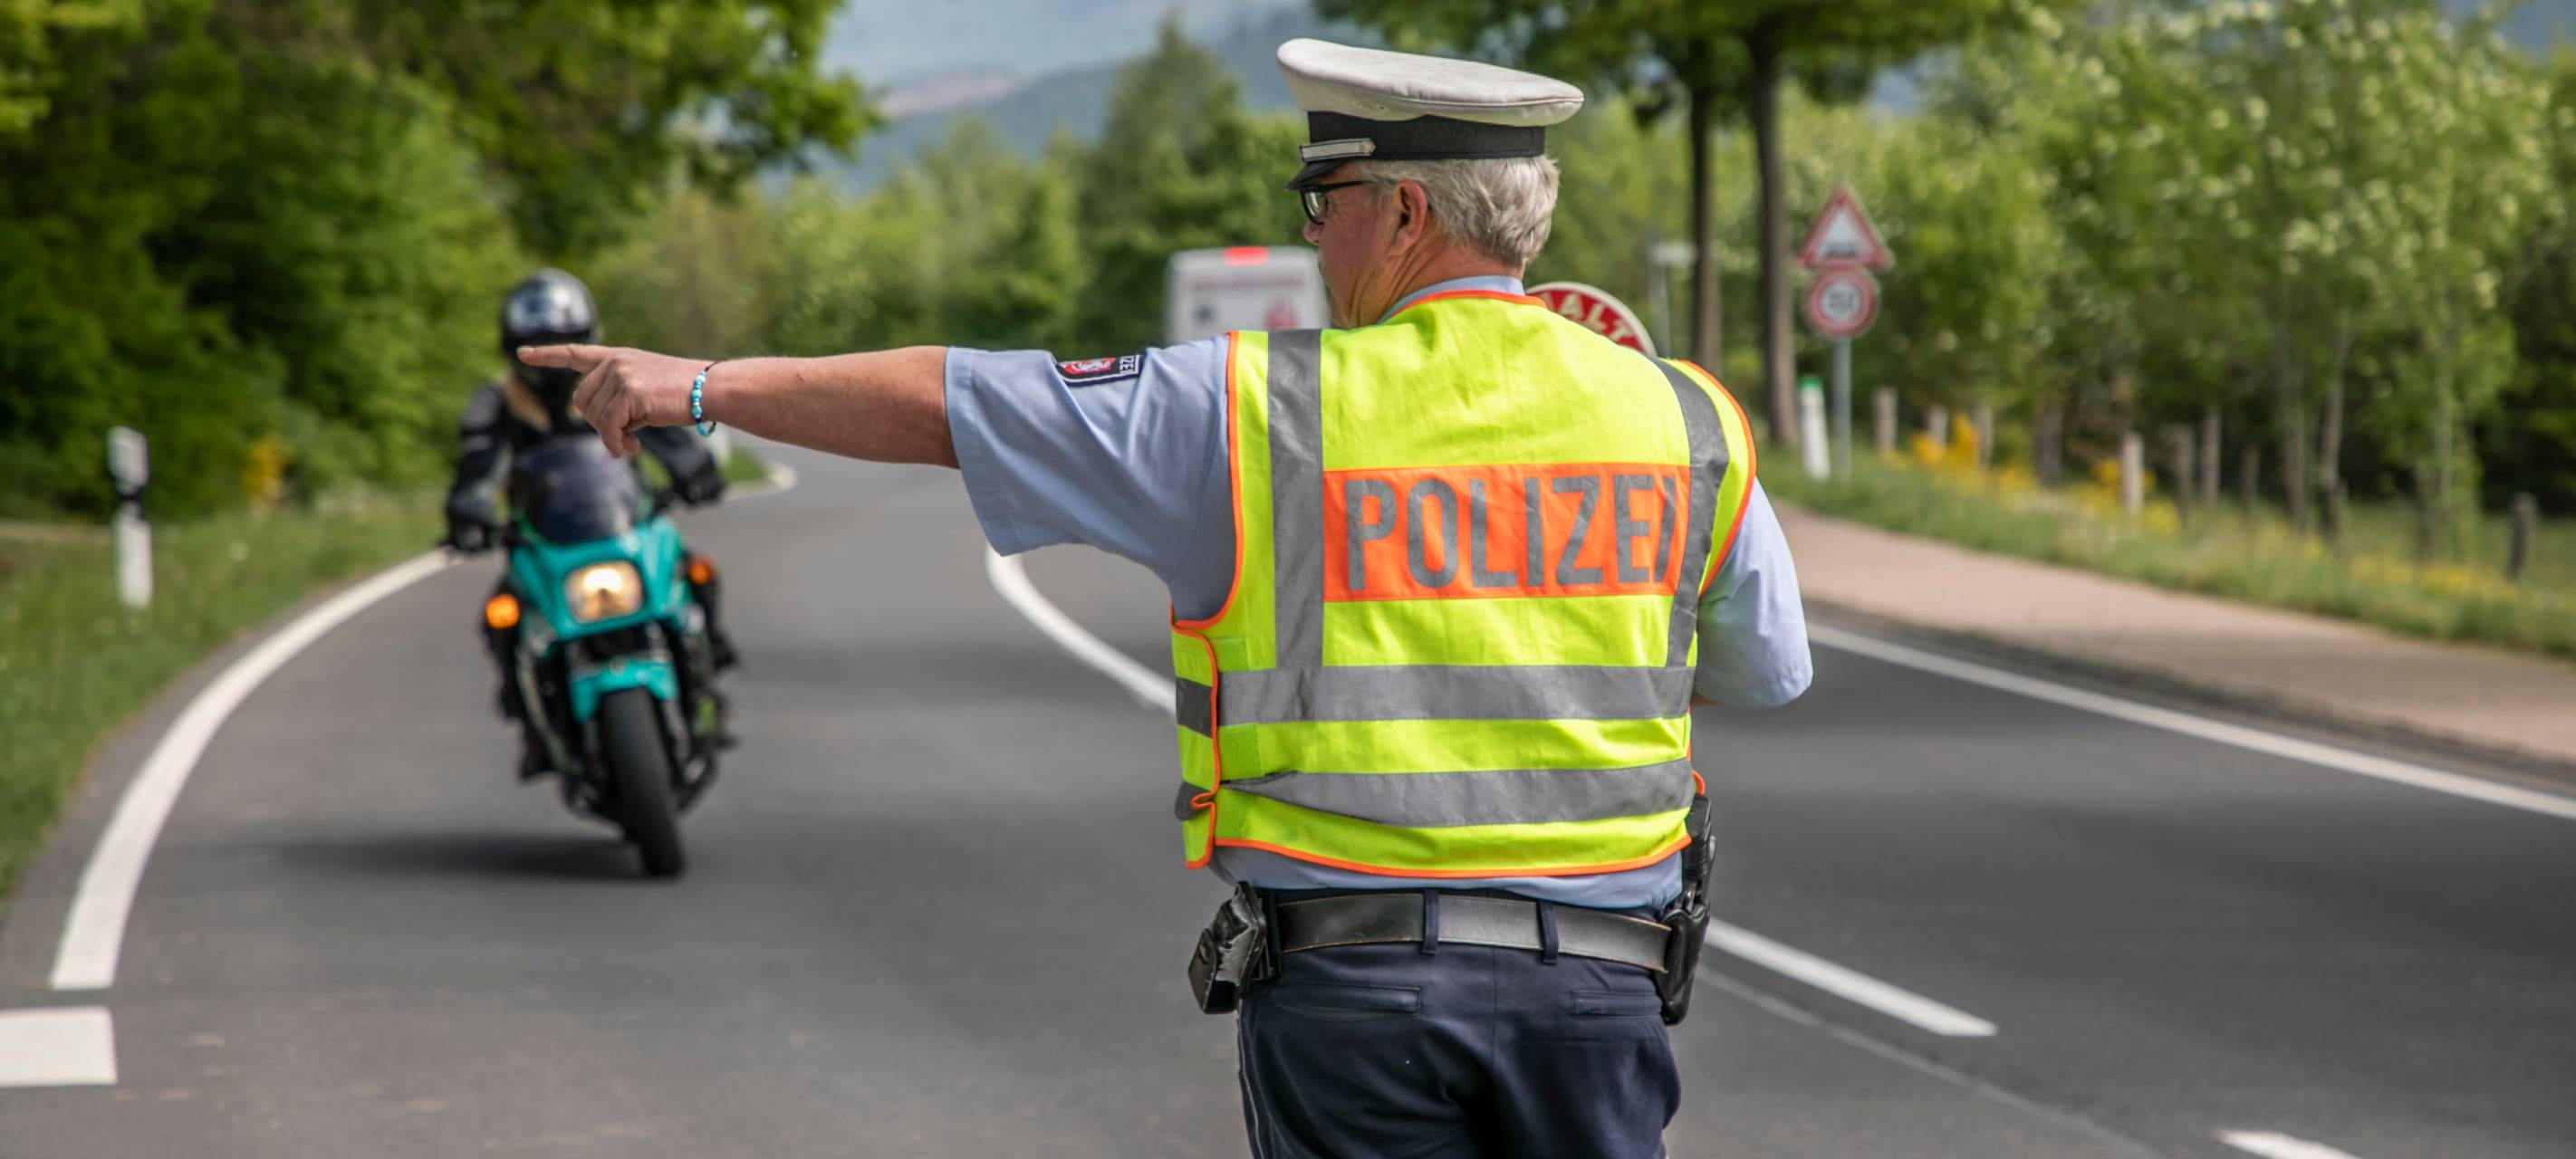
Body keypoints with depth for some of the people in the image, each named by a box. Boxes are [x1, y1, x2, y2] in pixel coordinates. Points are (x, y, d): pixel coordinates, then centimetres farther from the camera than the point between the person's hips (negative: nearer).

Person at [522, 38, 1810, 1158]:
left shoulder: (1251, 410, -5)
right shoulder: (1684, 421, 3)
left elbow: (943, 407, 2)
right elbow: (1768, 668, 17)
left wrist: (706, 385, 12)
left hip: (1349, 979, -2)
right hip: (1595, 979, 2)